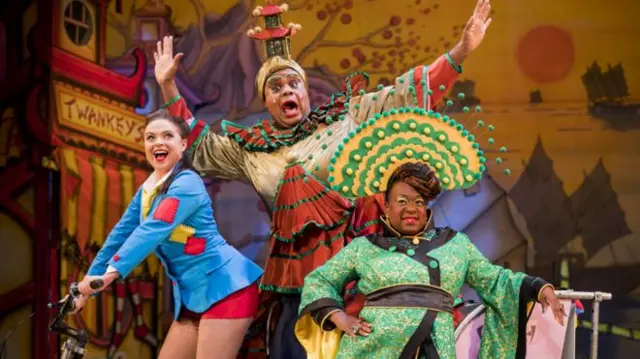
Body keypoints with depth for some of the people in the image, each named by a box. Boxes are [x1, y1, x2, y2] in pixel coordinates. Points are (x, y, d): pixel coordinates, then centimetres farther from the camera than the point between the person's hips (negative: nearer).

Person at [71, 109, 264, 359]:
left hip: (225, 287, -9)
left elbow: (152, 231, -27)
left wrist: (111, 272, -37)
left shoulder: (187, 184, -15)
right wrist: (87, 286, 5)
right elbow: (120, 235, 10)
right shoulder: (147, 190, 11)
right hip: (193, 295, 9)